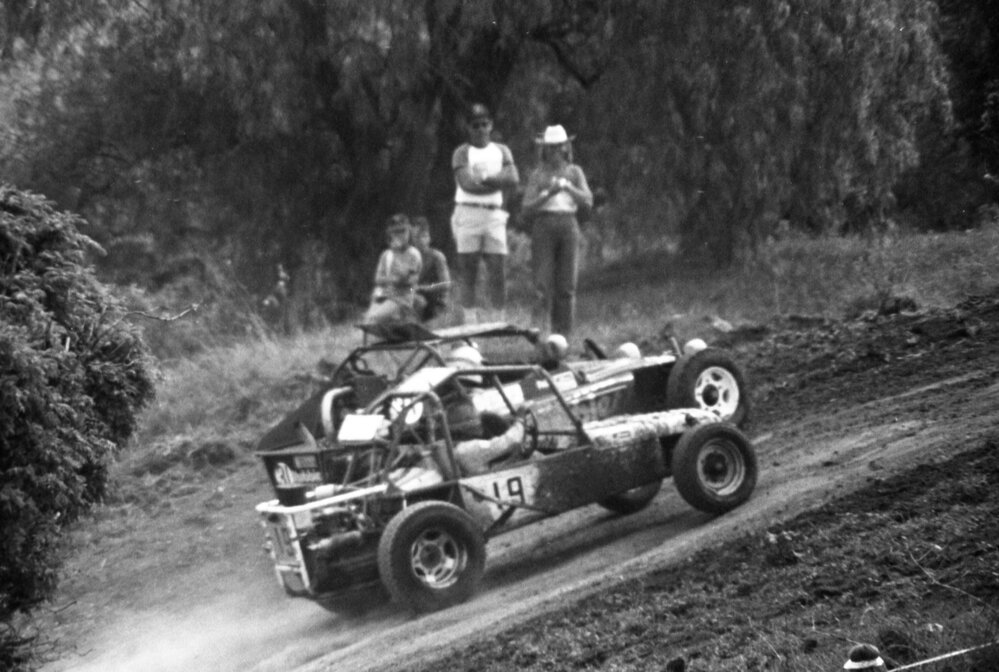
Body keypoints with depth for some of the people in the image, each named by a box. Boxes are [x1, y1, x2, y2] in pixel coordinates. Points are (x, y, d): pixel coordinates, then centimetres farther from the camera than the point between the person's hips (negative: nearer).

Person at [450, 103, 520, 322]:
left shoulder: (501, 151, 15)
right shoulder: (462, 153, 3)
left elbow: (514, 178, -1)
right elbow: (467, 184, -12)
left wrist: (485, 177, -9)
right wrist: (498, 182, -5)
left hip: (494, 214, 3)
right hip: (468, 213, -3)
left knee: (498, 271, -2)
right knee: (468, 272, -4)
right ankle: (470, 321, -4)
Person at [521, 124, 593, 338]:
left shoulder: (574, 172, 11)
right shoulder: (537, 174, 9)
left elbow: (588, 201, 0)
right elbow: (527, 208, 2)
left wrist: (567, 186, -13)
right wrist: (548, 194, -13)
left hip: (568, 226, 1)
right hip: (544, 226, -1)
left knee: (566, 285, -2)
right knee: (543, 281, -11)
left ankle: (562, 335, 2)